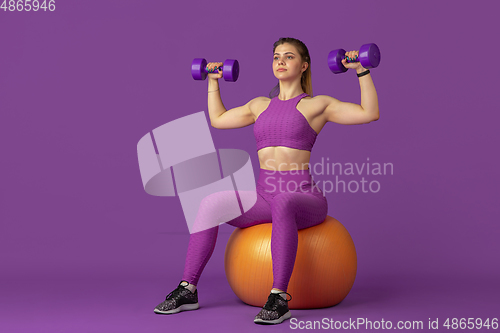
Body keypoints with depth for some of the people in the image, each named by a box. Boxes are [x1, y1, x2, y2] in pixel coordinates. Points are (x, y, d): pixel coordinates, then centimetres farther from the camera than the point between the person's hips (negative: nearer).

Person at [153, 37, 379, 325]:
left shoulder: (316, 105, 2)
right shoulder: (261, 105, 17)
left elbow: (370, 113, -9)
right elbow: (217, 119, 31)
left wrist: (362, 70, -12)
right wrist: (213, 82, 31)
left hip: (304, 198, -5)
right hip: (264, 195, 5)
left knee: (281, 204, -41)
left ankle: (279, 299, -39)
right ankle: (188, 290, -14)